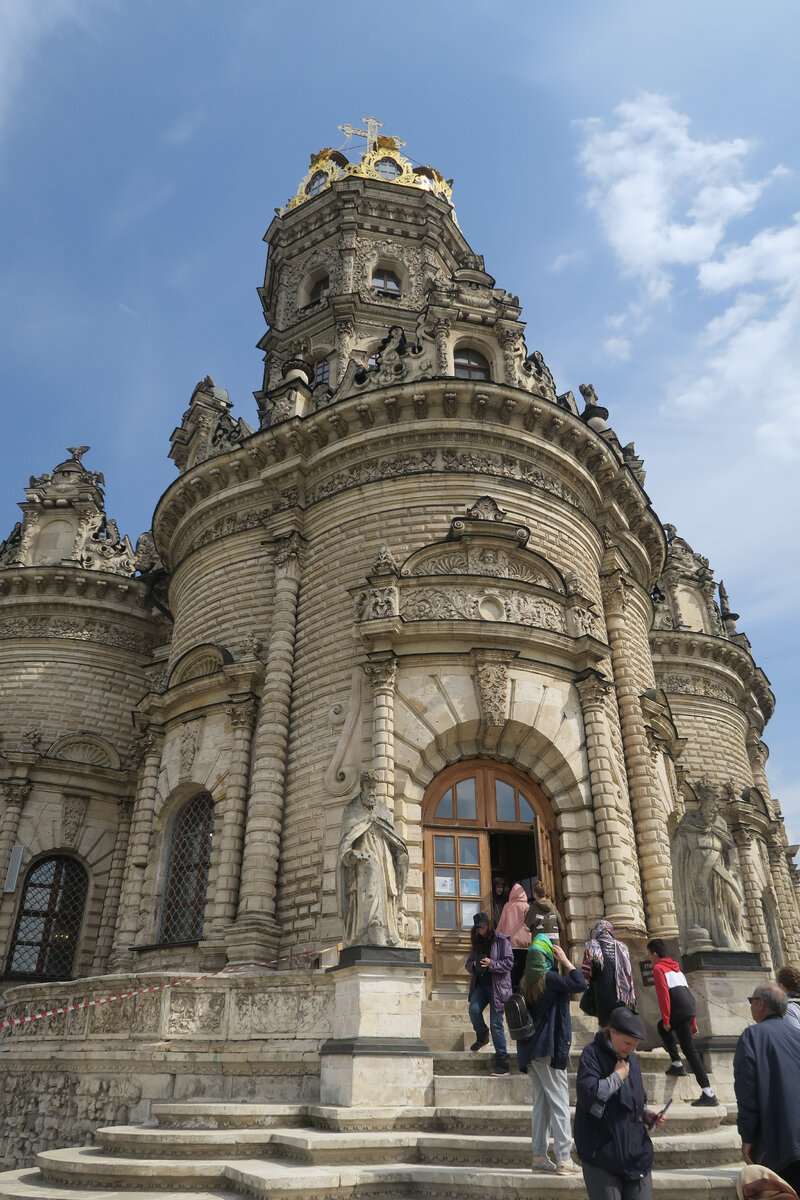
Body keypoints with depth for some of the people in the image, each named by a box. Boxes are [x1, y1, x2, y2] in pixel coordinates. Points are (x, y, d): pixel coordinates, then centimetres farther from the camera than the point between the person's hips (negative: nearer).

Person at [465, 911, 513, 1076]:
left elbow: (509, 962, -9)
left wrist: (491, 964, -20)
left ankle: (502, 1061, 2)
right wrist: (474, 965, -5)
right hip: (480, 984, 5)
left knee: (496, 1023, -6)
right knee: (474, 1010, -19)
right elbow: (468, 964, 18)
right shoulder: (477, 942, 14)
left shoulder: (501, 940, -4)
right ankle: (482, 1036, 12)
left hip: (497, 985, -5)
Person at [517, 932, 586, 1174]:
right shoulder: (549, 978, -14)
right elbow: (580, 984, -16)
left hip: (532, 1050, 8)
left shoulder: (529, 982, 9)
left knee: (541, 1102, 12)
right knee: (560, 1102, -2)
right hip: (549, 1049, -8)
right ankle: (564, 1159, -1)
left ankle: (539, 1157, 14)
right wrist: (566, 961, -9)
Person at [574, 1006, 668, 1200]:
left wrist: (647, 1115, 3)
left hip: (636, 1153, 6)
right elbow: (589, 1095, -26)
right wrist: (618, 1075, -16)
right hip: (602, 1154, -6)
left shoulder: (630, 1058, 11)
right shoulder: (593, 1054, -12)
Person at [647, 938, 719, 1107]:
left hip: (680, 1011, -9)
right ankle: (677, 1064, 20)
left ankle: (709, 1095, -10)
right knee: (662, 1028, 27)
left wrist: (666, 1019, -8)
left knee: (689, 1050, -6)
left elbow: (663, 993, -10)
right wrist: (693, 1023, 29)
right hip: (690, 1008, 9)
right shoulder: (675, 968, 26)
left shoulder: (658, 968, 1)